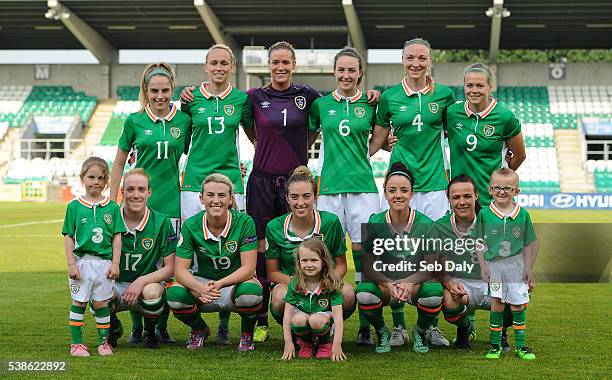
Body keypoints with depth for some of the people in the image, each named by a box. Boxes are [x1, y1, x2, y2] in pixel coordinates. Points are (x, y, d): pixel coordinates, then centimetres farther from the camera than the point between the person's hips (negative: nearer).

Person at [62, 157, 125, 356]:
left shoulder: (112, 207, 5)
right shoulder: (74, 206, 1)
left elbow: (117, 237, 6)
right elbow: (68, 237, 1)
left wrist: (115, 263, 0)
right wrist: (71, 264, -5)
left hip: (104, 262, 1)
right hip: (81, 261, -1)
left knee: (101, 303, 7)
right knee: (78, 302, 3)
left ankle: (103, 341, 18)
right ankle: (77, 343, 10)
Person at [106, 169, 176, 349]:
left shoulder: (162, 222, -7)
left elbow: (170, 268, -8)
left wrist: (142, 281, -23)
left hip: (148, 283, -1)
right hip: (115, 285, 1)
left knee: (151, 292, -37)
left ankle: (151, 332, 0)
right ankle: (114, 328, 6)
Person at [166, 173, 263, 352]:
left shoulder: (244, 222, -17)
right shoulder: (191, 226, -11)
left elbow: (248, 268, -20)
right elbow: (180, 270, -15)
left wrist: (219, 284, -36)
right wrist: (201, 289, -36)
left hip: (235, 284, -2)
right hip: (202, 282, 2)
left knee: (251, 291, -37)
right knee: (175, 294, -29)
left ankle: (247, 334, -1)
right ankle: (200, 329, 7)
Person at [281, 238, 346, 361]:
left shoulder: (331, 285, -13)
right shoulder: (294, 284, -7)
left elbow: (338, 316, -17)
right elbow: (287, 313, -7)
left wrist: (337, 344, -24)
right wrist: (288, 342, -14)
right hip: (303, 327, 2)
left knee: (316, 320, -34)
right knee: (299, 318, -31)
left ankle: (326, 343, -1)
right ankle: (305, 344, 2)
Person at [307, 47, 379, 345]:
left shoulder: (370, 104, 7)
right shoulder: (321, 104, 8)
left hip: (363, 186, -1)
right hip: (329, 185, 1)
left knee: (362, 250, -4)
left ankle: (365, 326, 1)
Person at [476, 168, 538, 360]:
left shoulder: (522, 214, 0)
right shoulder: (484, 214, -2)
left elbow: (529, 244, 6)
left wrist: (528, 268, 3)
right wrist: (483, 266, -3)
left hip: (516, 264, 1)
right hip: (493, 264, -1)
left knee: (518, 304, 3)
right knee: (496, 304, 0)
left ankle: (520, 345, 12)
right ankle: (495, 345, 9)